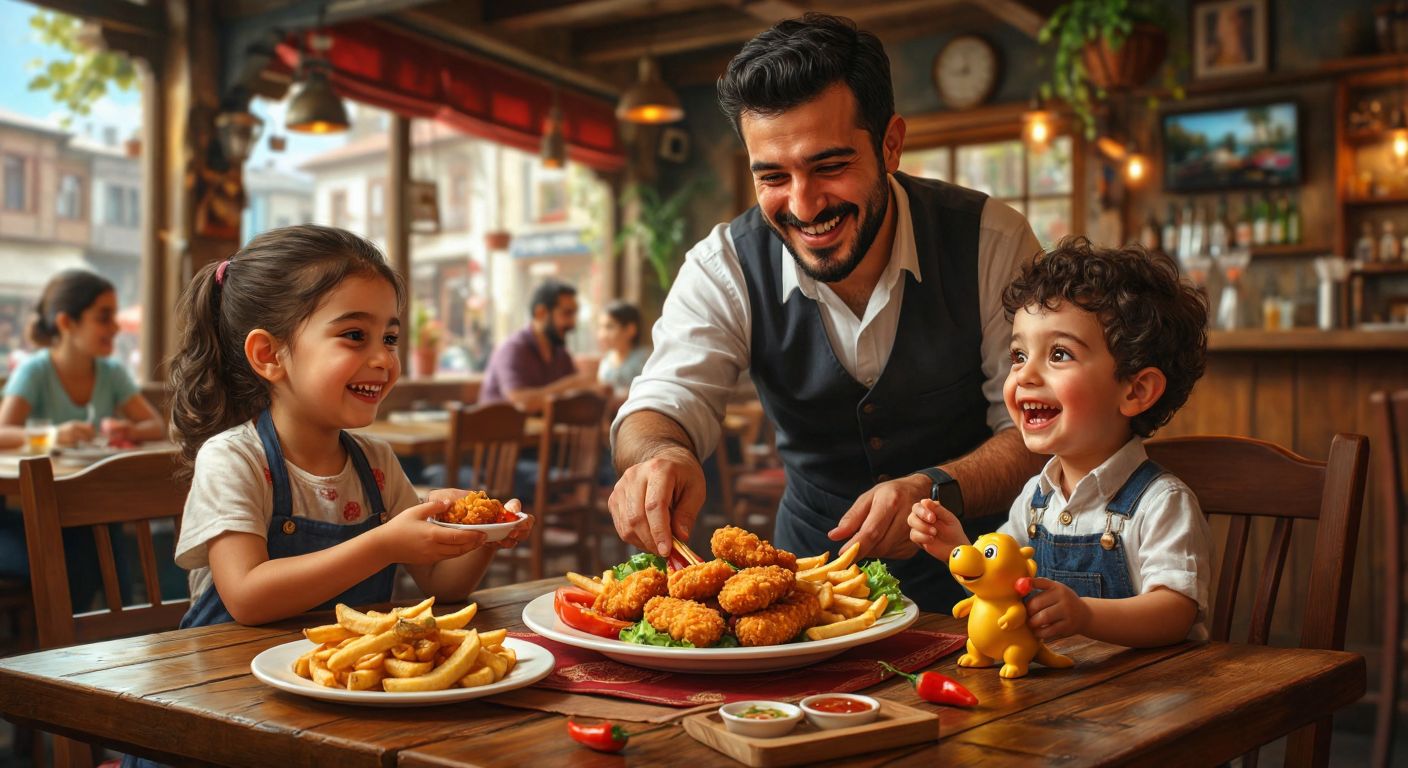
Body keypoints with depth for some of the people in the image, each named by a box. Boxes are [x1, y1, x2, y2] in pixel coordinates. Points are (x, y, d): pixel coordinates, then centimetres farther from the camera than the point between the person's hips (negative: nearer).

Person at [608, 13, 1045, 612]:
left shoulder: (991, 242, -12)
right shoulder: (724, 269, -8)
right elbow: (665, 403, -15)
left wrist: (939, 490, -30)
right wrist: (660, 455, -40)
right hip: (814, 560, 3)